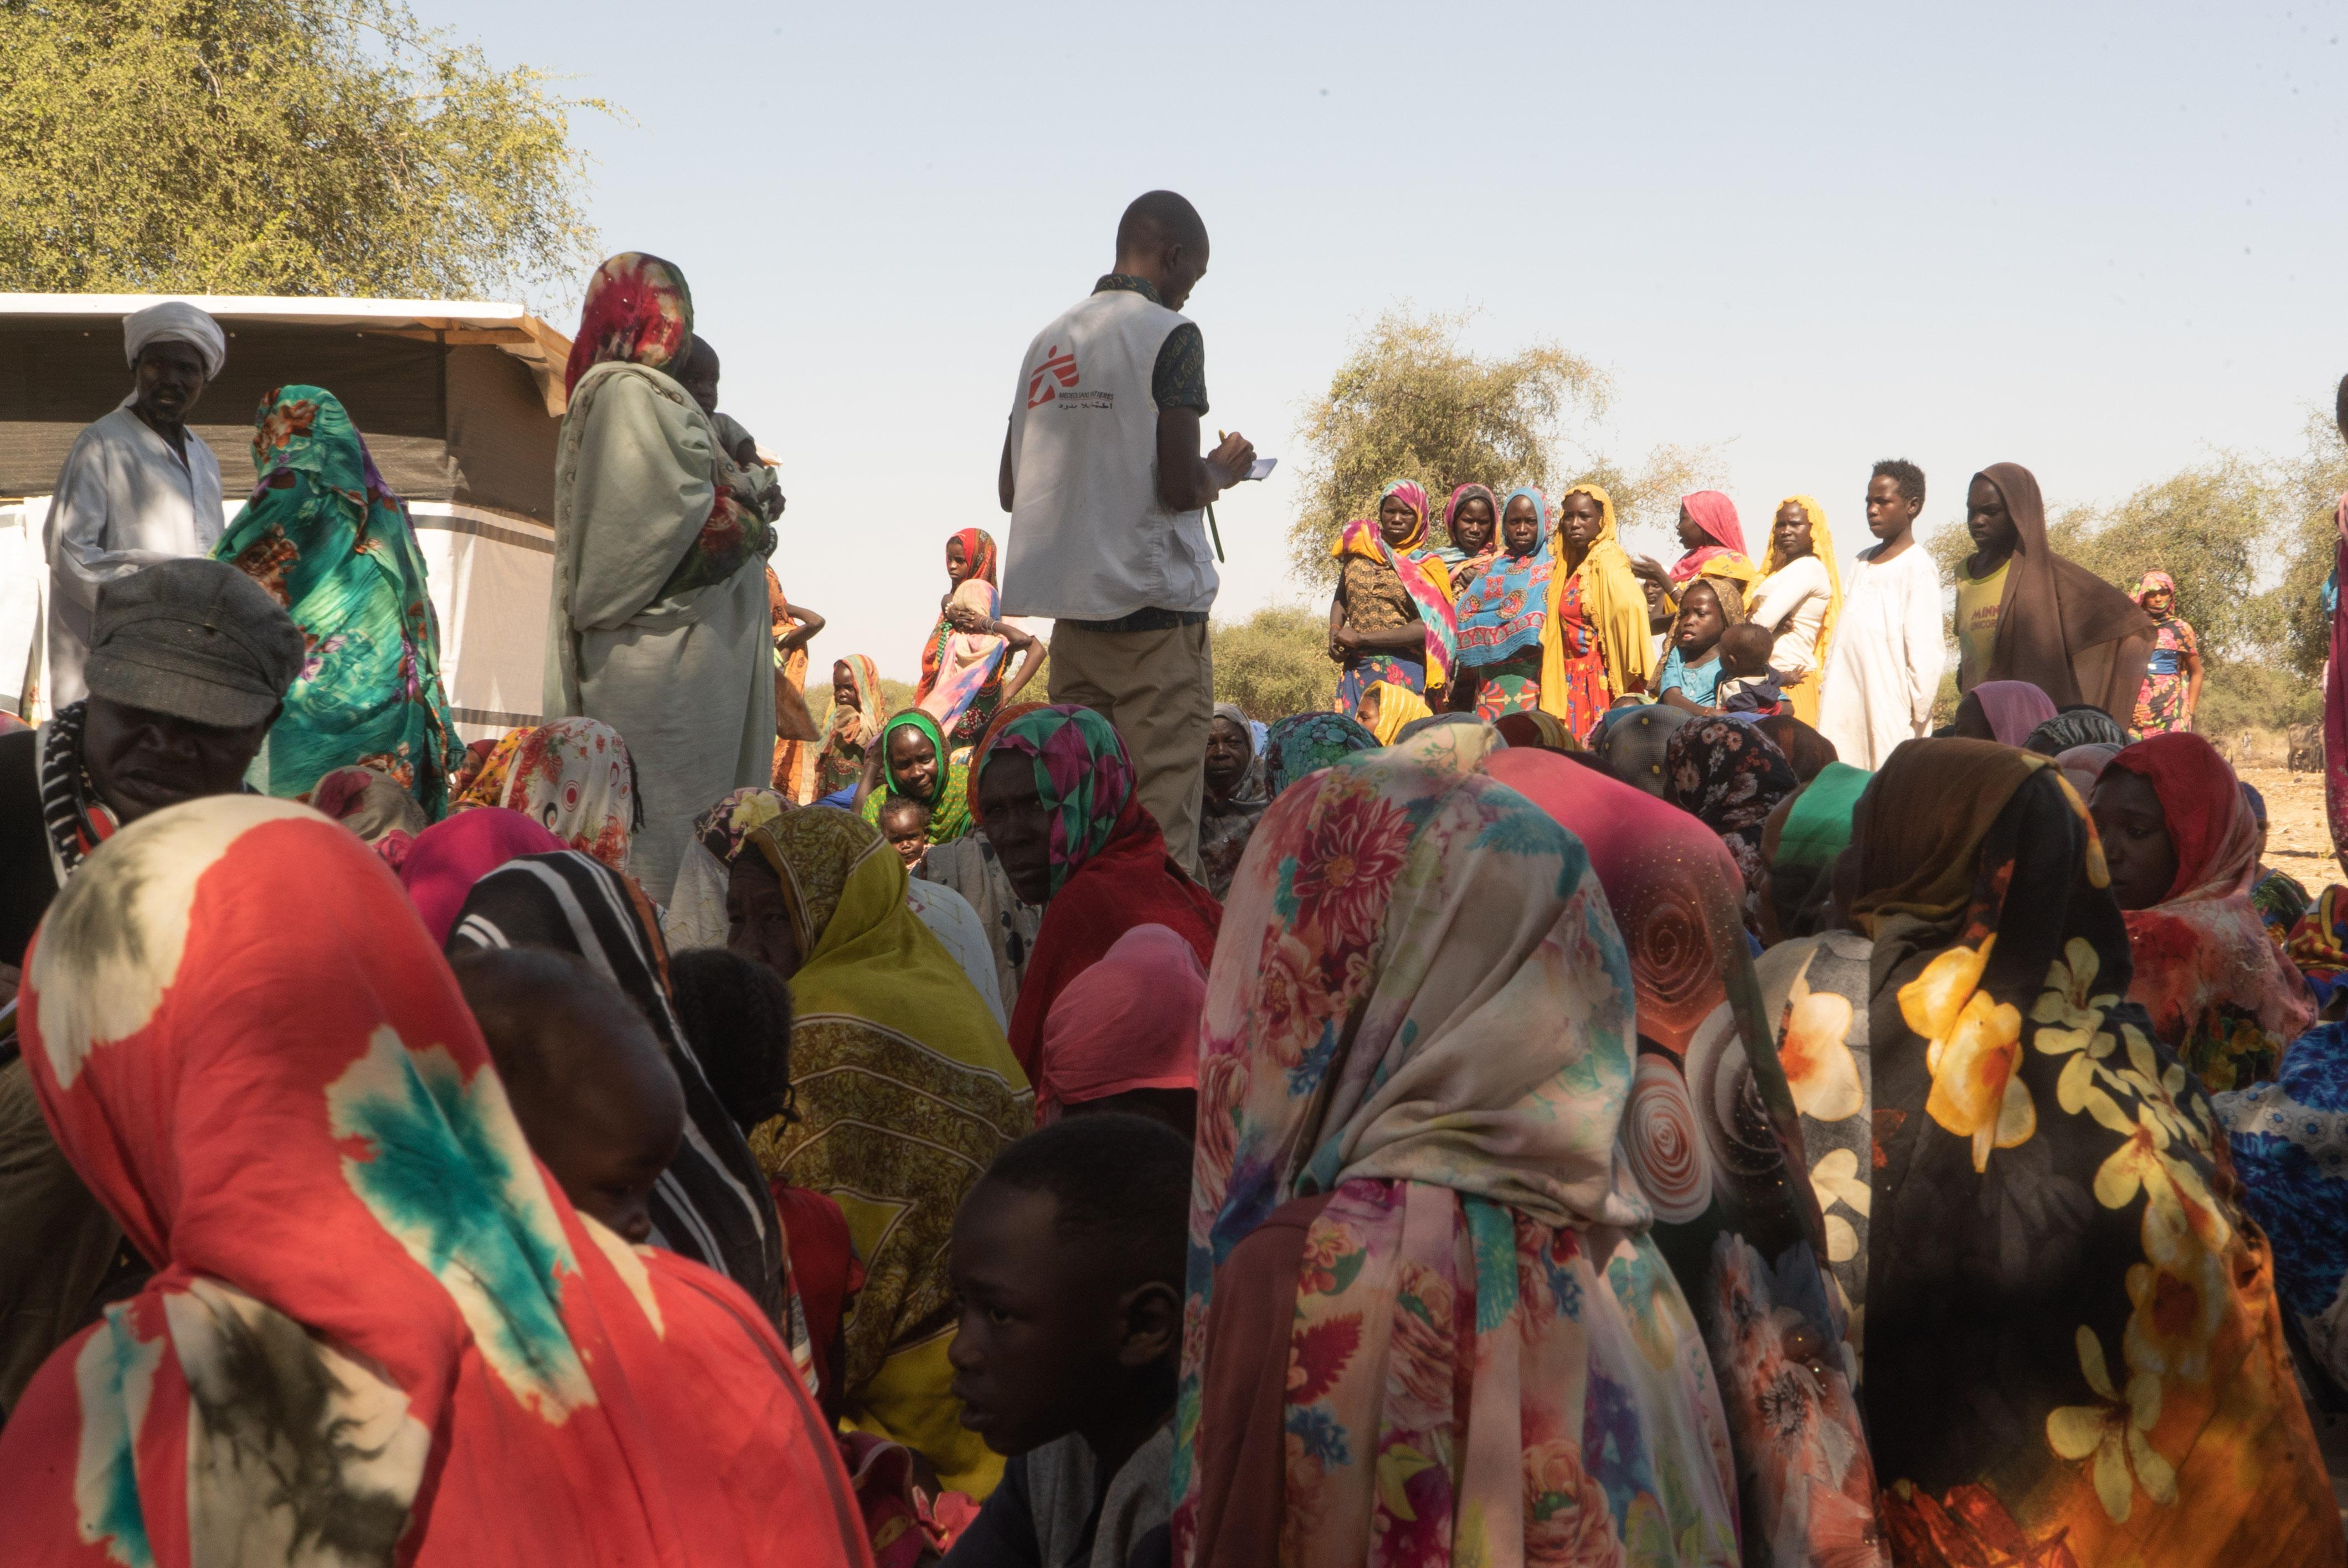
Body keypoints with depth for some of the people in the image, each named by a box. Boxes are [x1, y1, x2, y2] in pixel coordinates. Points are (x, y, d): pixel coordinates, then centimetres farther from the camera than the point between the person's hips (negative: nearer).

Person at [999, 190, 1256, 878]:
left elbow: (1012, 490, 15)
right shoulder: (1170, 335, -7)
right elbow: (1180, 486, -14)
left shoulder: (1048, 341, 13)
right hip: (1156, 612, -6)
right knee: (1160, 827, -5)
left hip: (1070, 608, 7)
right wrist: (1224, 470, 6)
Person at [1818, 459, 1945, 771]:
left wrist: (1917, 711, -12)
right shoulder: (1863, 562, 18)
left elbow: (1925, 649, -10)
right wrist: (1827, 684, 13)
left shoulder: (1918, 566, -5)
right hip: (1843, 707, 7)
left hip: (1890, 708, -7)